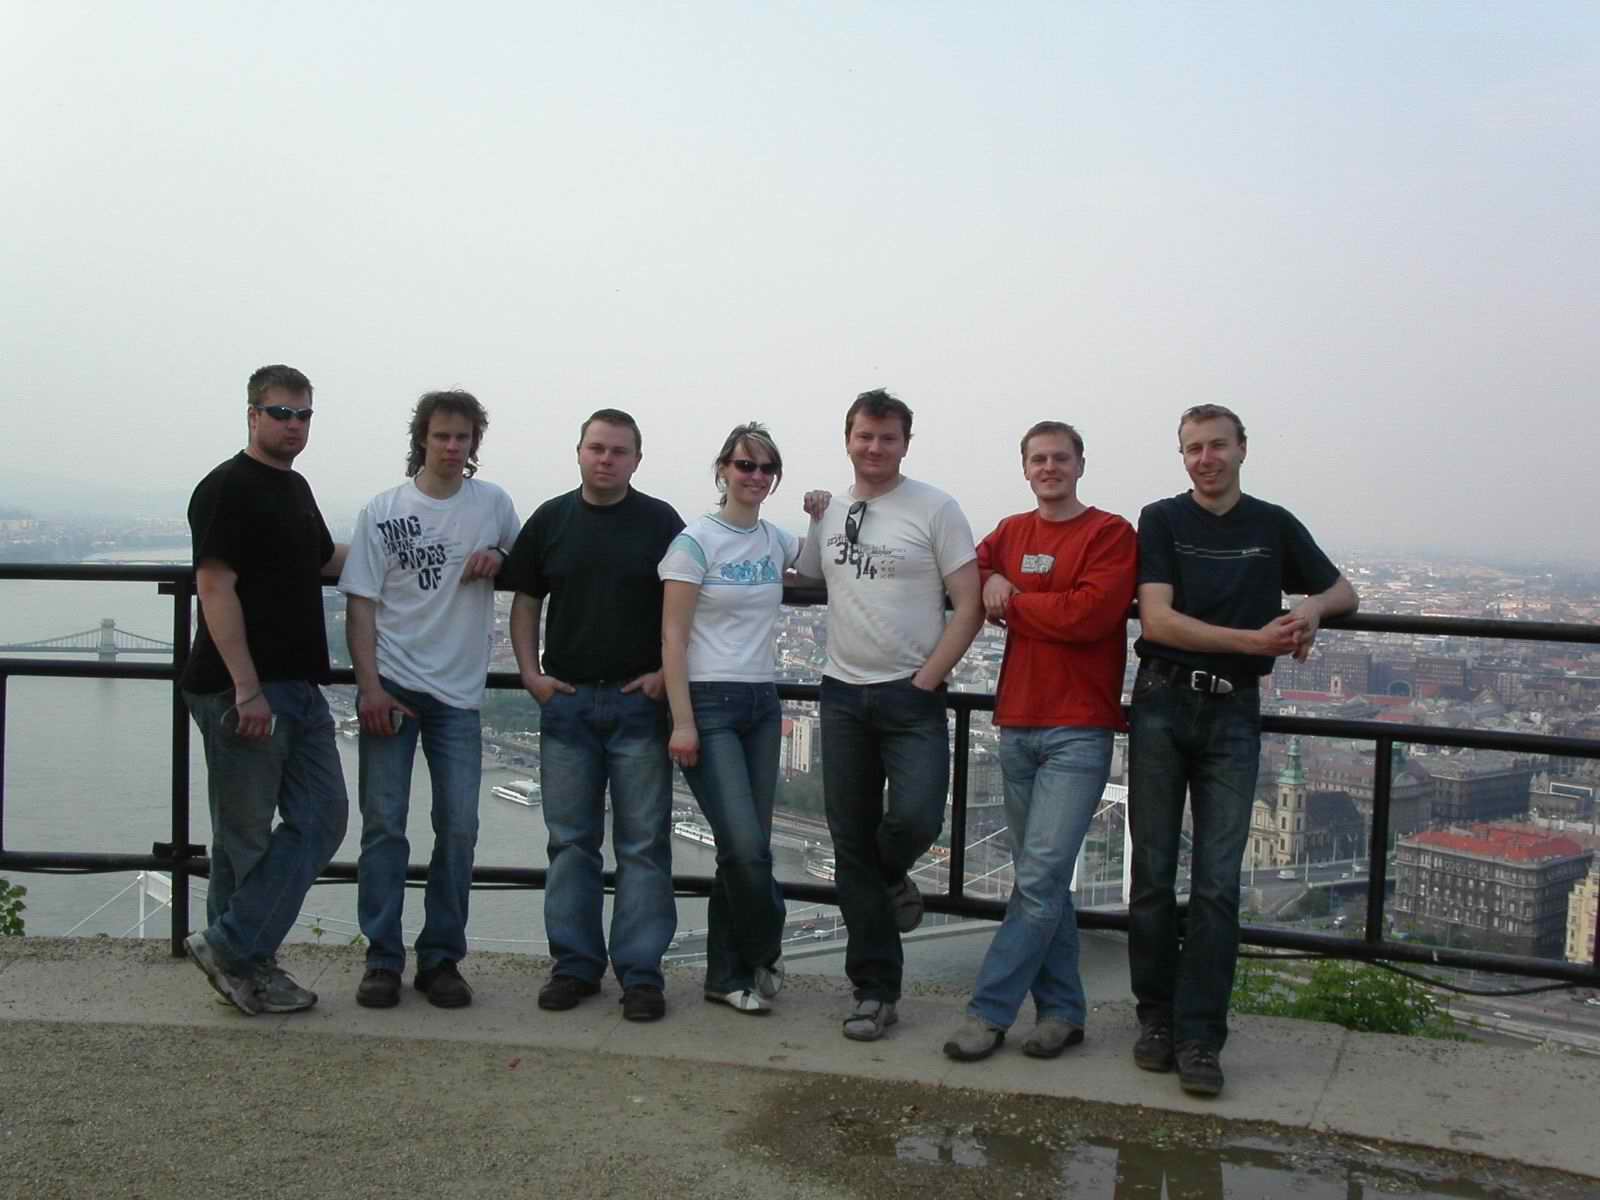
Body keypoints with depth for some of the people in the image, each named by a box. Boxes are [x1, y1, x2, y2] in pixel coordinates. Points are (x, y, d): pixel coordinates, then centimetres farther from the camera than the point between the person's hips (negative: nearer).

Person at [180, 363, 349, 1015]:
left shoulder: (296, 488, 18)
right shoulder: (227, 489, -10)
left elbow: (326, 560, 33)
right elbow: (215, 587, -17)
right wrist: (247, 689, -23)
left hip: (300, 686, 9)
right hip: (241, 690, -9)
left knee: (321, 819, 5)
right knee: (245, 833, 0)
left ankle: (241, 957, 11)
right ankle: (232, 950, 13)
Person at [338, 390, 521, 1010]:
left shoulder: (493, 502, 7)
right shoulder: (383, 511, 2)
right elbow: (361, 605, 0)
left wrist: (497, 559, -2)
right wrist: (369, 687, -10)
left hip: (459, 691, 2)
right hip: (391, 684, -1)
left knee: (459, 828, 1)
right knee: (384, 824, 0)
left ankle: (441, 958, 13)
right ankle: (382, 959, 9)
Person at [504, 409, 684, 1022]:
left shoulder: (661, 522, 2)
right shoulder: (550, 519, 8)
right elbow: (525, 601, 13)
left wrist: (667, 672, -8)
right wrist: (530, 671, 1)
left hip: (639, 701, -2)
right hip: (566, 698, 2)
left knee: (643, 843, 0)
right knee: (571, 839, 8)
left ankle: (641, 971, 8)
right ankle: (575, 964, 19)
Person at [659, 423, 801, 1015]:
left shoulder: (776, 540, 10)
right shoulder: (696, 540, -6)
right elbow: (672, 637, -9)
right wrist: (682, 721, -15)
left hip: (762, 704, 6)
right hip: (709, 702, -6)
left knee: (747, 849, 7)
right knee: (746, 846, -12)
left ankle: (728, 976, 21)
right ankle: (764, 951, 14)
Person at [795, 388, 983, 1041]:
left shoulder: (935, 508, -4)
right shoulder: (830, 511, 10)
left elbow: (969, 605, -7)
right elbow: (805, 577, 25)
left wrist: (926, 679, -12)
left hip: (911, 695, -4)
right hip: (843, 694, 4)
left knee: (914, 818, -22)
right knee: (852, 845, 5)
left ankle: (891, 877, 18)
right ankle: (875, 992, 17)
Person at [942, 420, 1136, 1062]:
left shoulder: (1111, 534, -4)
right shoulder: (1011, 533, 13)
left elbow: (1090, 613, -16)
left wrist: (1012, 600, -5)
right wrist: (994, 590, -5)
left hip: (1079, 731, -6)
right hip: (1017, 725, 6)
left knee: (1039, 878, -8)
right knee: (1042, 879, 11)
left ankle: (990, 1010, -1)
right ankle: (1062, 1009, 21)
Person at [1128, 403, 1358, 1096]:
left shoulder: (1274, 526, 11)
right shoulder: (1162, 520, 3)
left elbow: (1344, 591, 21)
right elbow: (1156, 620, -9)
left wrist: (1312, 605, -3)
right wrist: (1255, 639, -17)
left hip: (1233, 714, 1)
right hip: (1162, 706, -1)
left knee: (1217, 883, -3)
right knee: (1153, 873, 4)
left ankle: (1199, 1038, 3)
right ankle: (1156, 1017, 18)